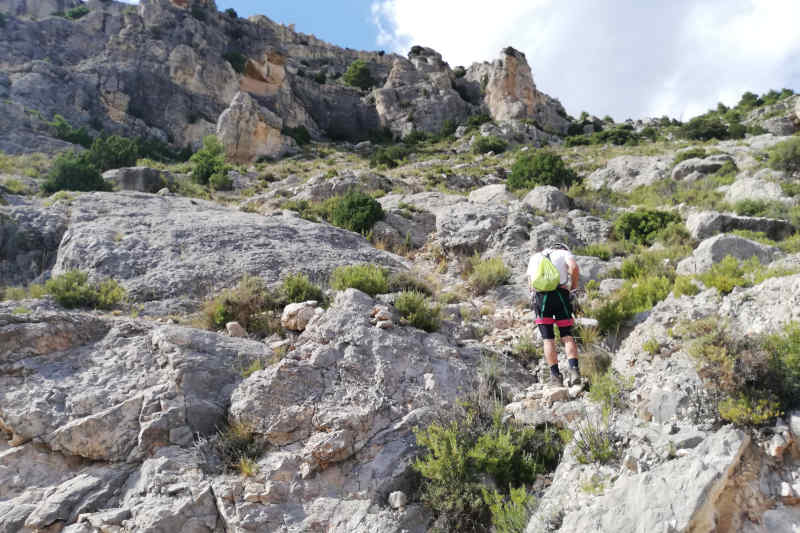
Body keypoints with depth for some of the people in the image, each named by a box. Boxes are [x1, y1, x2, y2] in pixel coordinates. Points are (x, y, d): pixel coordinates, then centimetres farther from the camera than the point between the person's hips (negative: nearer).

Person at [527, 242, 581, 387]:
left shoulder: (535, 257, 29)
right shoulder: (565, 253, 18)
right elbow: (574, 267, -4)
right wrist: (574, 287, 7)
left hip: (540, 296, 1)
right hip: (561, 294, -1)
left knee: (548, 339, 5)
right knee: (567, 336, 7)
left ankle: (555, 375, 1)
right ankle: (574, 369, -8)